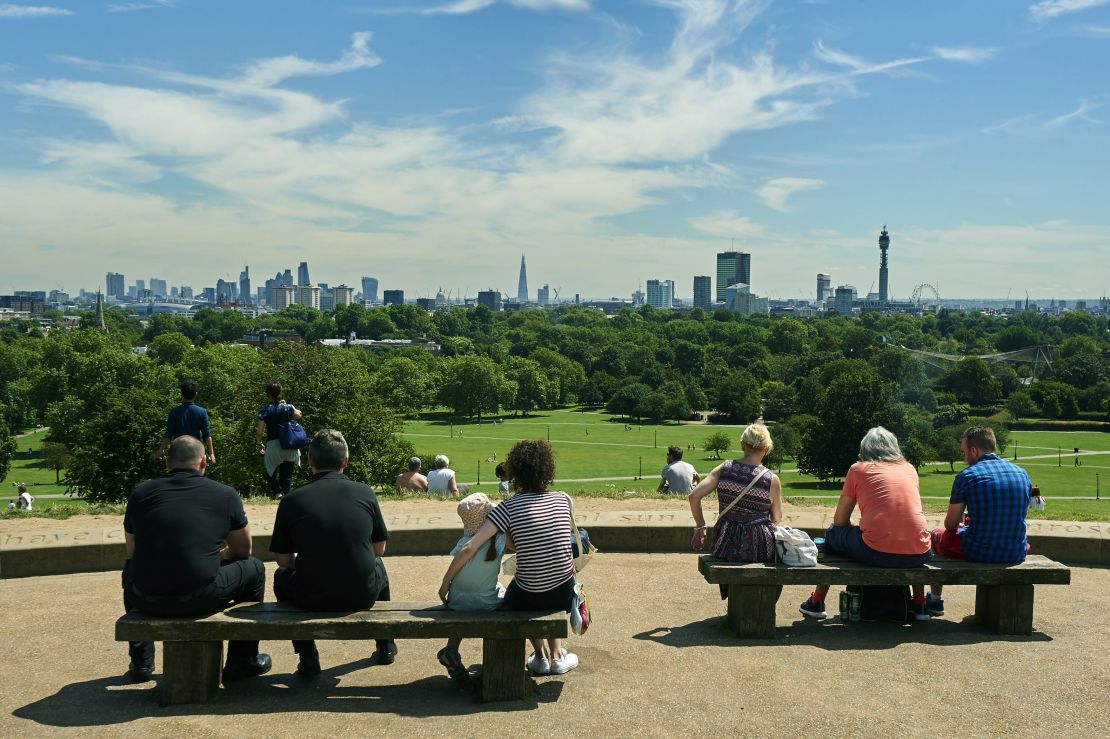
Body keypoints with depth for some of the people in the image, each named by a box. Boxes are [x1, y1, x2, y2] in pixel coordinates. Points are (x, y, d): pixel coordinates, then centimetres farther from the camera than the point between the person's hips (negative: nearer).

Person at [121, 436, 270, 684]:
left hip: (148, 601, 3)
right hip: (202, 600, -3)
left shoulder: (140, 492, 8)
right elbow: (243, 550, 14)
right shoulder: (225, 495, 2)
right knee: (254, 568, 24)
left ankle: (141, 661, 41)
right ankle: (244, 661, 29)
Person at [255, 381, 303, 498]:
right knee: (287, 473, 11)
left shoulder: (265, 410, -6)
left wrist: (259, 444, 11)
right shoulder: (288, 407, 1)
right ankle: (286, 494, 9)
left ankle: (277, 491, -5)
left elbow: (259, 431, -4)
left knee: (270, 471, 13)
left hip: (274, 444, -3)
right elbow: (298, 415, 24)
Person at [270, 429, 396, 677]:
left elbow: (284, 560, 2)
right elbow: (379, 548, 9)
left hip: (311, 600, -1)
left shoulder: (291, 501, -5)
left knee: (282, 575, 32)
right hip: (363, 595, 1)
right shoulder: (365, 493, -1)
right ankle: (386, 645, 45)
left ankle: (308, 658, 26)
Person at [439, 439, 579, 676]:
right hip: (563, 598, 2)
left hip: (529, 599, -2)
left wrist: (446, 581, -2)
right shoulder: (563, 499, -3)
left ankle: (540, 656, 34)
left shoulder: (508, 507, -12)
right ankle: (557, 655, 35)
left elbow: (469, 549, -17)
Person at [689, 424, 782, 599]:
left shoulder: (724, 469, -5)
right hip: (759, 550, -2)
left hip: (726, 546, 2)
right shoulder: (772, 480, -10)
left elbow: (694, 496, -8)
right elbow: (776, 520, -1)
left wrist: (700, 528, 3)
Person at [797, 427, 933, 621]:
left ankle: (816, 602, 29)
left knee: (833, 534, 26)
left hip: (875, 553, -3)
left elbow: (839, 520, 11)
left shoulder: (859, 469, 8)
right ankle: (920, 605, 37)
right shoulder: (910, 468, 18)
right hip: (918, 555, 4)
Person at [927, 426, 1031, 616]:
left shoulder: (967, 475, -9)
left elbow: (950, 524, -2)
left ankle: (936, 601, 33)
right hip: (1016, 554, 5)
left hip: (978, 552, -5)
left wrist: (962, 524, 23)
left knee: (935, 535, 25)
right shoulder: (1022, 473, 6)